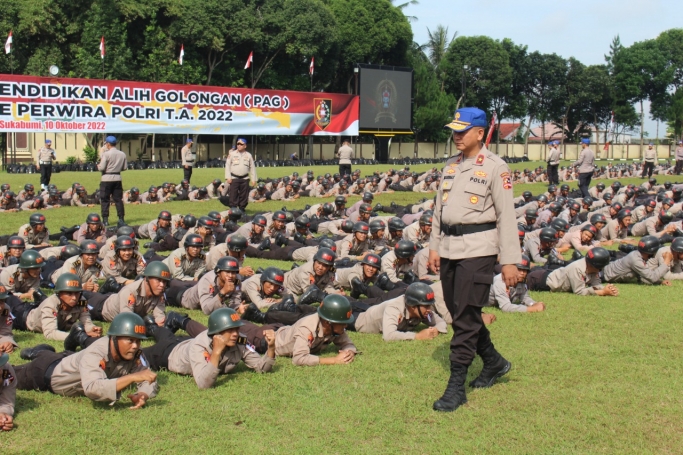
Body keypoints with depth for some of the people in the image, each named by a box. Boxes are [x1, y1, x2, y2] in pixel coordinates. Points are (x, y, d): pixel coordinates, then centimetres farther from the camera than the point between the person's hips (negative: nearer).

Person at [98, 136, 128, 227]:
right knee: (118, 199, 10)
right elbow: (125, 167, 8)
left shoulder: (106, 154, -13)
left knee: (105, 200, 4)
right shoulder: (122, 154, 4)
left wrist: (98, 166, 6)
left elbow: (102, 168, -16)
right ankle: (121, 219, 8)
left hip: (107, 178, -4)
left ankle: (105, 220, 2)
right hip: (117, 178, 5)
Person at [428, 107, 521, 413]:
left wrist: (510, 261, -12)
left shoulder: (495, 168, -7)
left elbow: (506, 215, -9)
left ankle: (456, 387, -4)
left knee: (465, 317, -8)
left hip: (477, 248, -7)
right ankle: (493, 362, 33)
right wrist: (434, 246, 14)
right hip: (449, 247, 8)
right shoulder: (450, 166, 14)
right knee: (458, 313, 13)